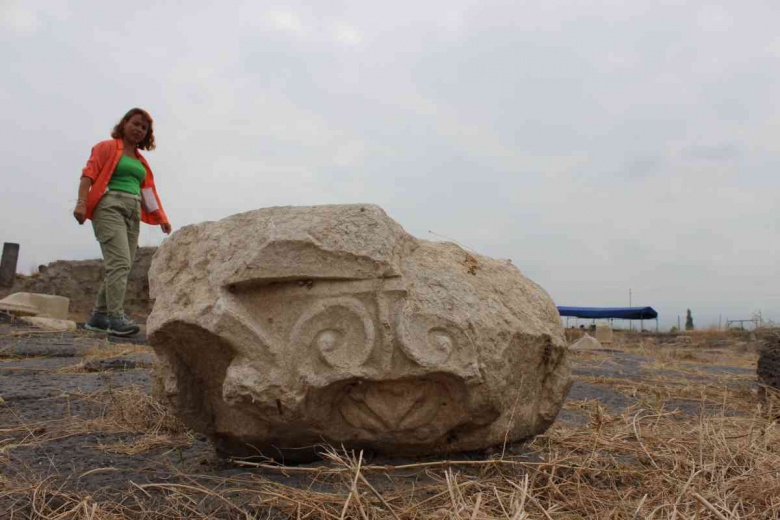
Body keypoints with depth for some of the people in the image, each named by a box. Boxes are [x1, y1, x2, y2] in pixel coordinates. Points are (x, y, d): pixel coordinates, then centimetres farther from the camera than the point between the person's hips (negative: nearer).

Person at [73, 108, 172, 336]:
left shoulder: (141, 161, 24)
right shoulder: (106, 147, 7)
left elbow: (148, 191, 20)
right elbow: (89, 174, -4)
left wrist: (161, 218, 12)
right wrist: (82, 202, -19)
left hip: (133, 212, 7)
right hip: (109, 206, -7)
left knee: (123, 265, 3)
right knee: (119, 262, -20)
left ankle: (98, 317, 11)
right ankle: (116, 318, -24)